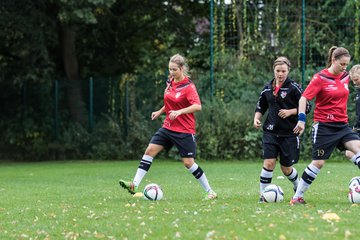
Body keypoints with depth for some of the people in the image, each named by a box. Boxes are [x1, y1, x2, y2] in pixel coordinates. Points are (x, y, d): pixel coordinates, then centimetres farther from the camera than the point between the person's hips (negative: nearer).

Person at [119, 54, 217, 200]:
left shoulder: (189, 86, -15)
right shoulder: (170, 82, 7)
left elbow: (198, 106, -27)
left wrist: (180, 111, -37)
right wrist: (160, 111, 21)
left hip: (185, 131, -7)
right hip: (168, 127, 7)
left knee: (188, 162, -6)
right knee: (149, 151, -5)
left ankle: (210, 192, 7)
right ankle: (134, 185, -8)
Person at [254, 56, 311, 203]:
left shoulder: (293, 88, -7)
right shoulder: (268, 88, 7)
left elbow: (306, 107, -6)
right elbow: (261, 107, 19)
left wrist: (290, 112, -17)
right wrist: (256, 119, 1)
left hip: (289, 133, -3)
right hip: (271, 132, 3)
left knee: (286, 168, 7)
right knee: (269, 162, -14)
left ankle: (298, 188, 37)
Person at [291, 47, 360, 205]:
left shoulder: (345, 77, 8)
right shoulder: (320, 78, -10)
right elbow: (304, 98, -13)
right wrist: (302, 119, -22)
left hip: (342, 125, 5)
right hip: (324, 126, -5)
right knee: (318, 162, -2)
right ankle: (297, 196, 11)